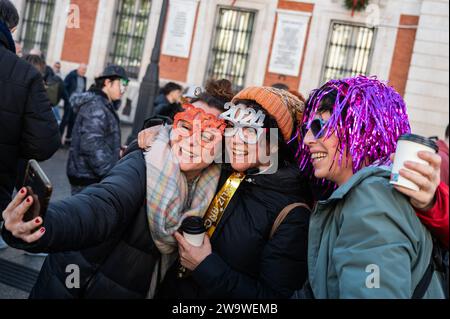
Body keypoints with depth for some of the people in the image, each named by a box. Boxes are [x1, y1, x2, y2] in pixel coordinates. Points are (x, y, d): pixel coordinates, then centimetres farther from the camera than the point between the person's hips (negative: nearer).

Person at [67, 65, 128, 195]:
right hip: (88, 179, -10)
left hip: (93, 175, 10)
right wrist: (111, 173, -25)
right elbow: (91, 145, -26)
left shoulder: (105, 105, 15)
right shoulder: (95, 107, -18)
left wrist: (117, 151, 10)